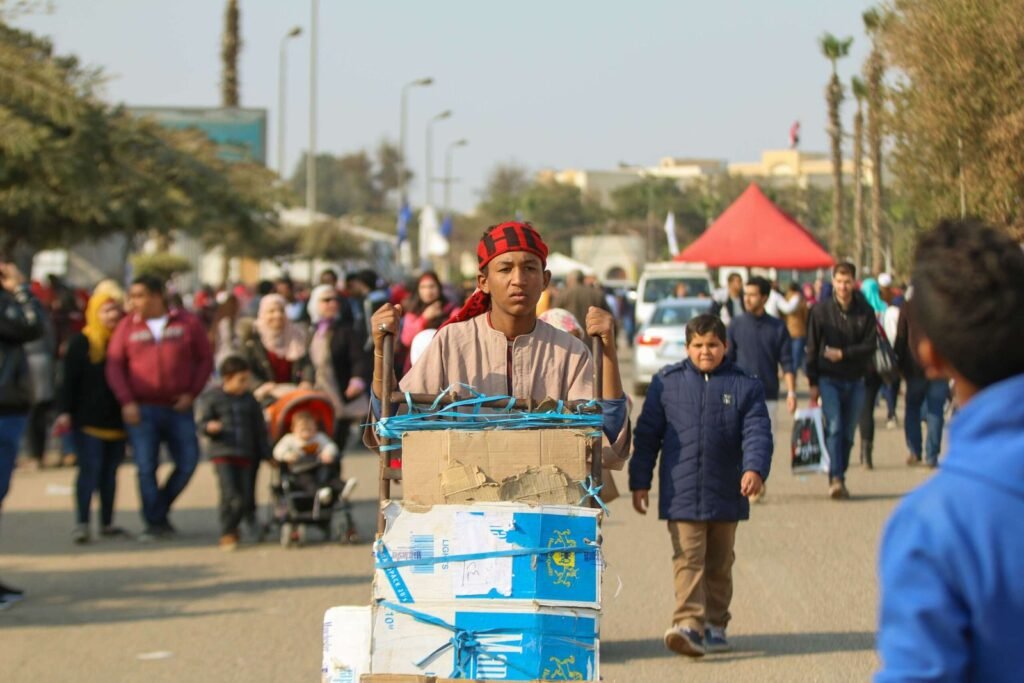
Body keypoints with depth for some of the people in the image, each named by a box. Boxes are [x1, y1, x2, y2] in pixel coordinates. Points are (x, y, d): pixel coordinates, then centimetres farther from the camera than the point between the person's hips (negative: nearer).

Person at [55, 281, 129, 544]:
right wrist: (65, 412, -13)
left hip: (116, 421, 4)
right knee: (89, 470, -9)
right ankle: (81, 523, -8)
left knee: (110, 471, 11)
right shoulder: (81, 342, -3)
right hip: (88, 421, -4)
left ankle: (107, 523, 19)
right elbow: (69, 380, -6)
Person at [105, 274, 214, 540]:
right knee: (146, 468, -4)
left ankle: (160, 509, 18)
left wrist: (192, 393, -3)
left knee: (187, 463, -1)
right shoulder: (127, 326, 4)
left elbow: (205, 359, 8)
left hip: (178, 408, 1)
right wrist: (126, 401, -8)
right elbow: (114, 366, 3)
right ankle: (154, 523, 4)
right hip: (142, 410, -1)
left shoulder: (187, 323, 4)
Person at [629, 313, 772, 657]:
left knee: (719, 564, 12)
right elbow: (647, 434, 8)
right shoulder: (667, 382, 5)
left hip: (725, 494, 1)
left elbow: (757, 432, -4)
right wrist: (640, 481, 5)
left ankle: (715, 625, 23)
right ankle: (689, 623, -21)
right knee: (688, 559, -12)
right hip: (681, 493, -1)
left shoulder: (745, 386, 4)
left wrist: (755, 468, -22)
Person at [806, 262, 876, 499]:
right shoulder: (821, 309, -2)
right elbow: (812, 347, 1)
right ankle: (835, 478, -21)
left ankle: (839, 477, 17)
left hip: (855, 380, 2)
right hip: (829, 379, -2)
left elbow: (869, 346, -1)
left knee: (848, 433, 6)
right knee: (834, 428, -16)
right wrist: (813, 383, -2)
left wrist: (843, 353, -15)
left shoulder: (865, 312, 1)